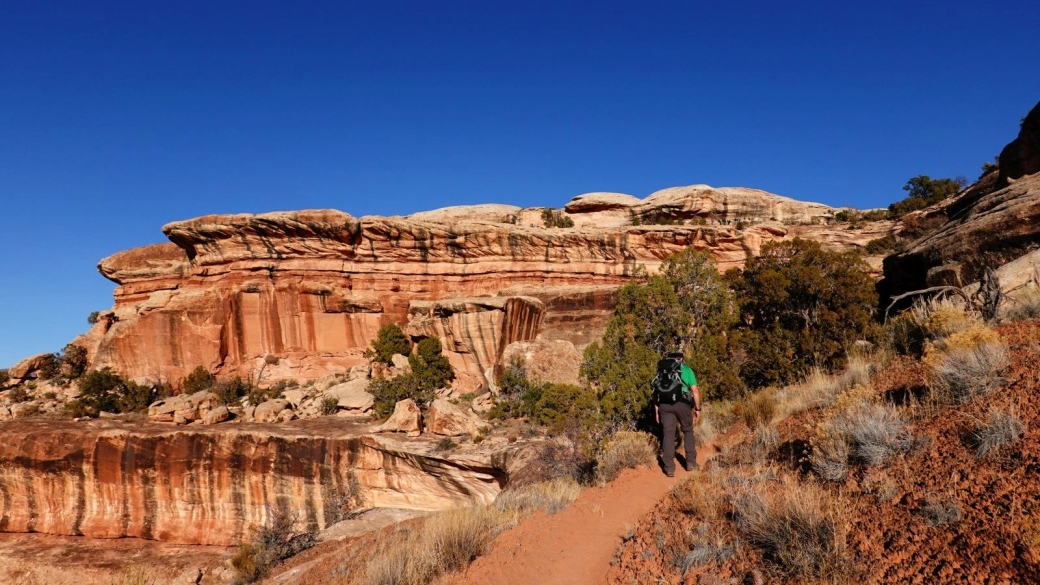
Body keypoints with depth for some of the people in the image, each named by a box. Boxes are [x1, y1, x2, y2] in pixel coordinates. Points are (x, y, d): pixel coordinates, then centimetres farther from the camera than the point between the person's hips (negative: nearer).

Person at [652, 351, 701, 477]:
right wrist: (697, 408, 10)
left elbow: (656, 391, 14)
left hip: (664, 405, 2)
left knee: (668, 433, 5)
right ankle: (691, 462, 22)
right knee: (688, 431, 18)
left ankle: (669, 468, 2)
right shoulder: (686, 369, 12)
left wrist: (656, 411, 16)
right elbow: (695, 391, 4)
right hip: (681, 403, -2)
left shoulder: (661, 370, 19)